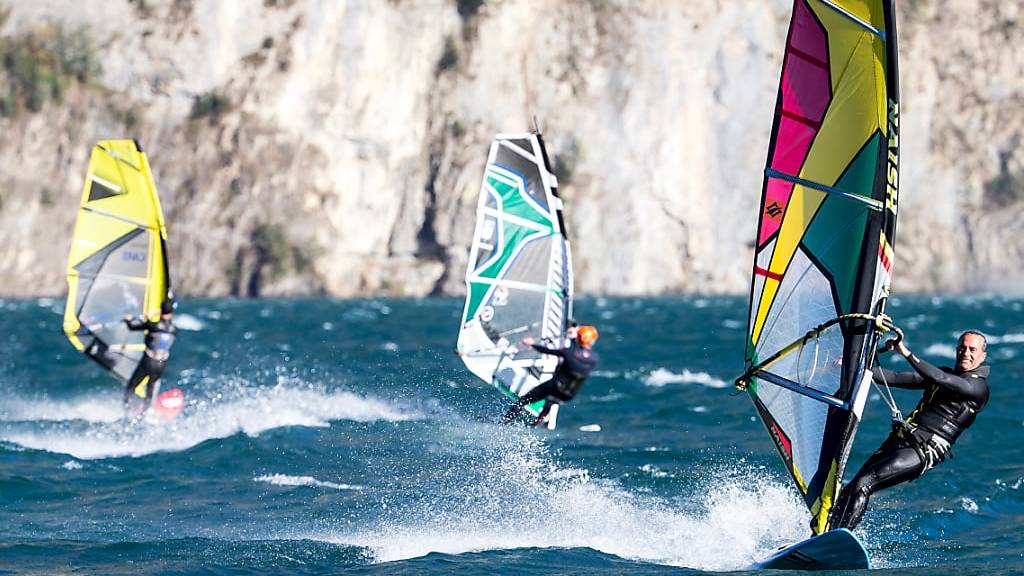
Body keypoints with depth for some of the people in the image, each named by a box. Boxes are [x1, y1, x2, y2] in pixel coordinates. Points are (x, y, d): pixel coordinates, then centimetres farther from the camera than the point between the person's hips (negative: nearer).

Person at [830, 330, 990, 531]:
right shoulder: (944, 374, 21)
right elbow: (896, 378, 17)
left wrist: (907, 353, -24)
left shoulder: (979, 386, -2)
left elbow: (940, 379, -19)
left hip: (924, 452, -7)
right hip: (899, 439, 7)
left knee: (862, 485, -22)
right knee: (850, 490, -6)